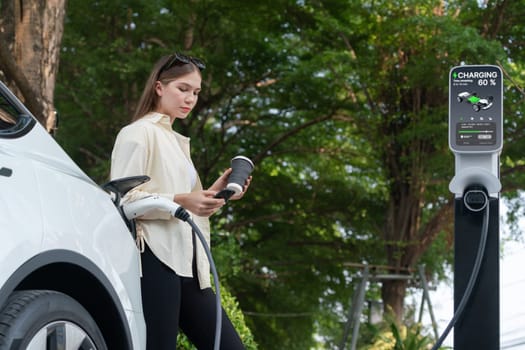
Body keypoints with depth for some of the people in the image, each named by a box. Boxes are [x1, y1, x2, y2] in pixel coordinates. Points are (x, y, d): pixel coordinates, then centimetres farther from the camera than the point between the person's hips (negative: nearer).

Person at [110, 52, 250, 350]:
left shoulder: (177, 142, 27)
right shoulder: (138, 134, 1)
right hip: (156, 259, -8)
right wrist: (180, 201, -22)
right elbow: (124, 199, -11)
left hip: (187, 263, 9)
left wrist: (216, 192, 10)